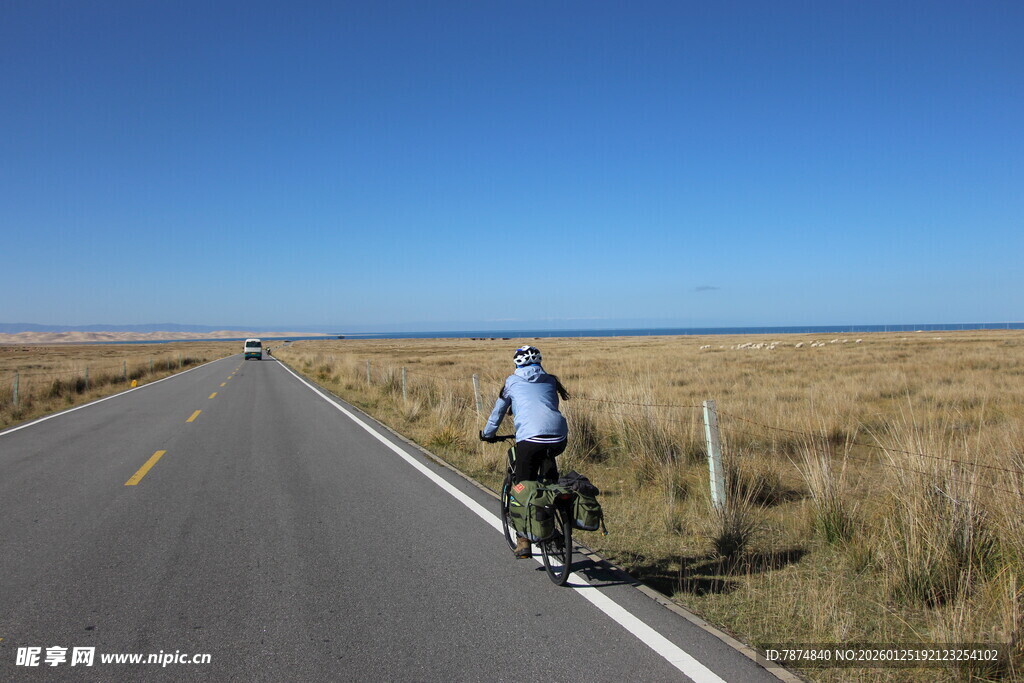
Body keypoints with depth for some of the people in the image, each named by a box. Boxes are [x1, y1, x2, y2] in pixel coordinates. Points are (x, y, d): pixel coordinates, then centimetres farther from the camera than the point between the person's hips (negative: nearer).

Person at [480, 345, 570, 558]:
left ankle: (524, 540, 7)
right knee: (548, 456, 37)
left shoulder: (513, 382, 16)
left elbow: (498, 411, 25)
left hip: (530, 439, -3)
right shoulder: (550, 380, 23)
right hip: (559, 438, 3)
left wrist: (487, 434, 41)